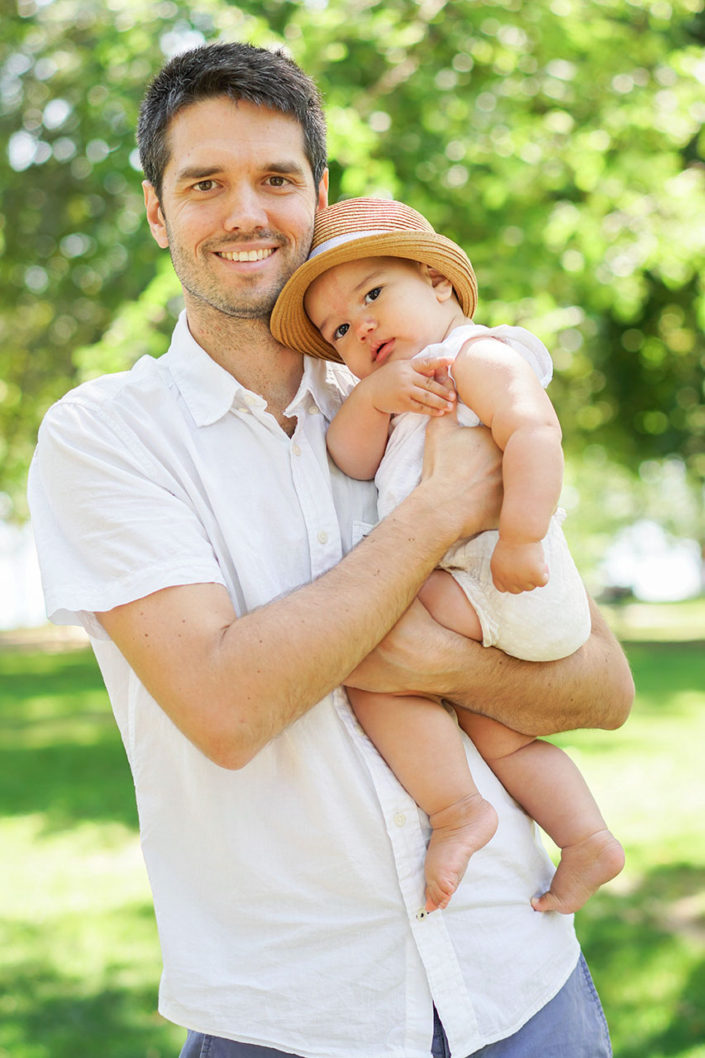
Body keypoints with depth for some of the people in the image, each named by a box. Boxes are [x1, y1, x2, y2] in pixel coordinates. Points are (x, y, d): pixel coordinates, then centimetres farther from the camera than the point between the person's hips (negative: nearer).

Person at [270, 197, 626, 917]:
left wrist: (520, 540, -33)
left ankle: (457, 810, -14)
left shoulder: (479, 355, -6)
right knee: (495, 734, 22)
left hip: (506, 585, -11)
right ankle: (588, 842, 26)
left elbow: (535, 431, -23)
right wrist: (374, 395, -10)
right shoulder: (409, 387, 23)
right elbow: (348, 460, 9)